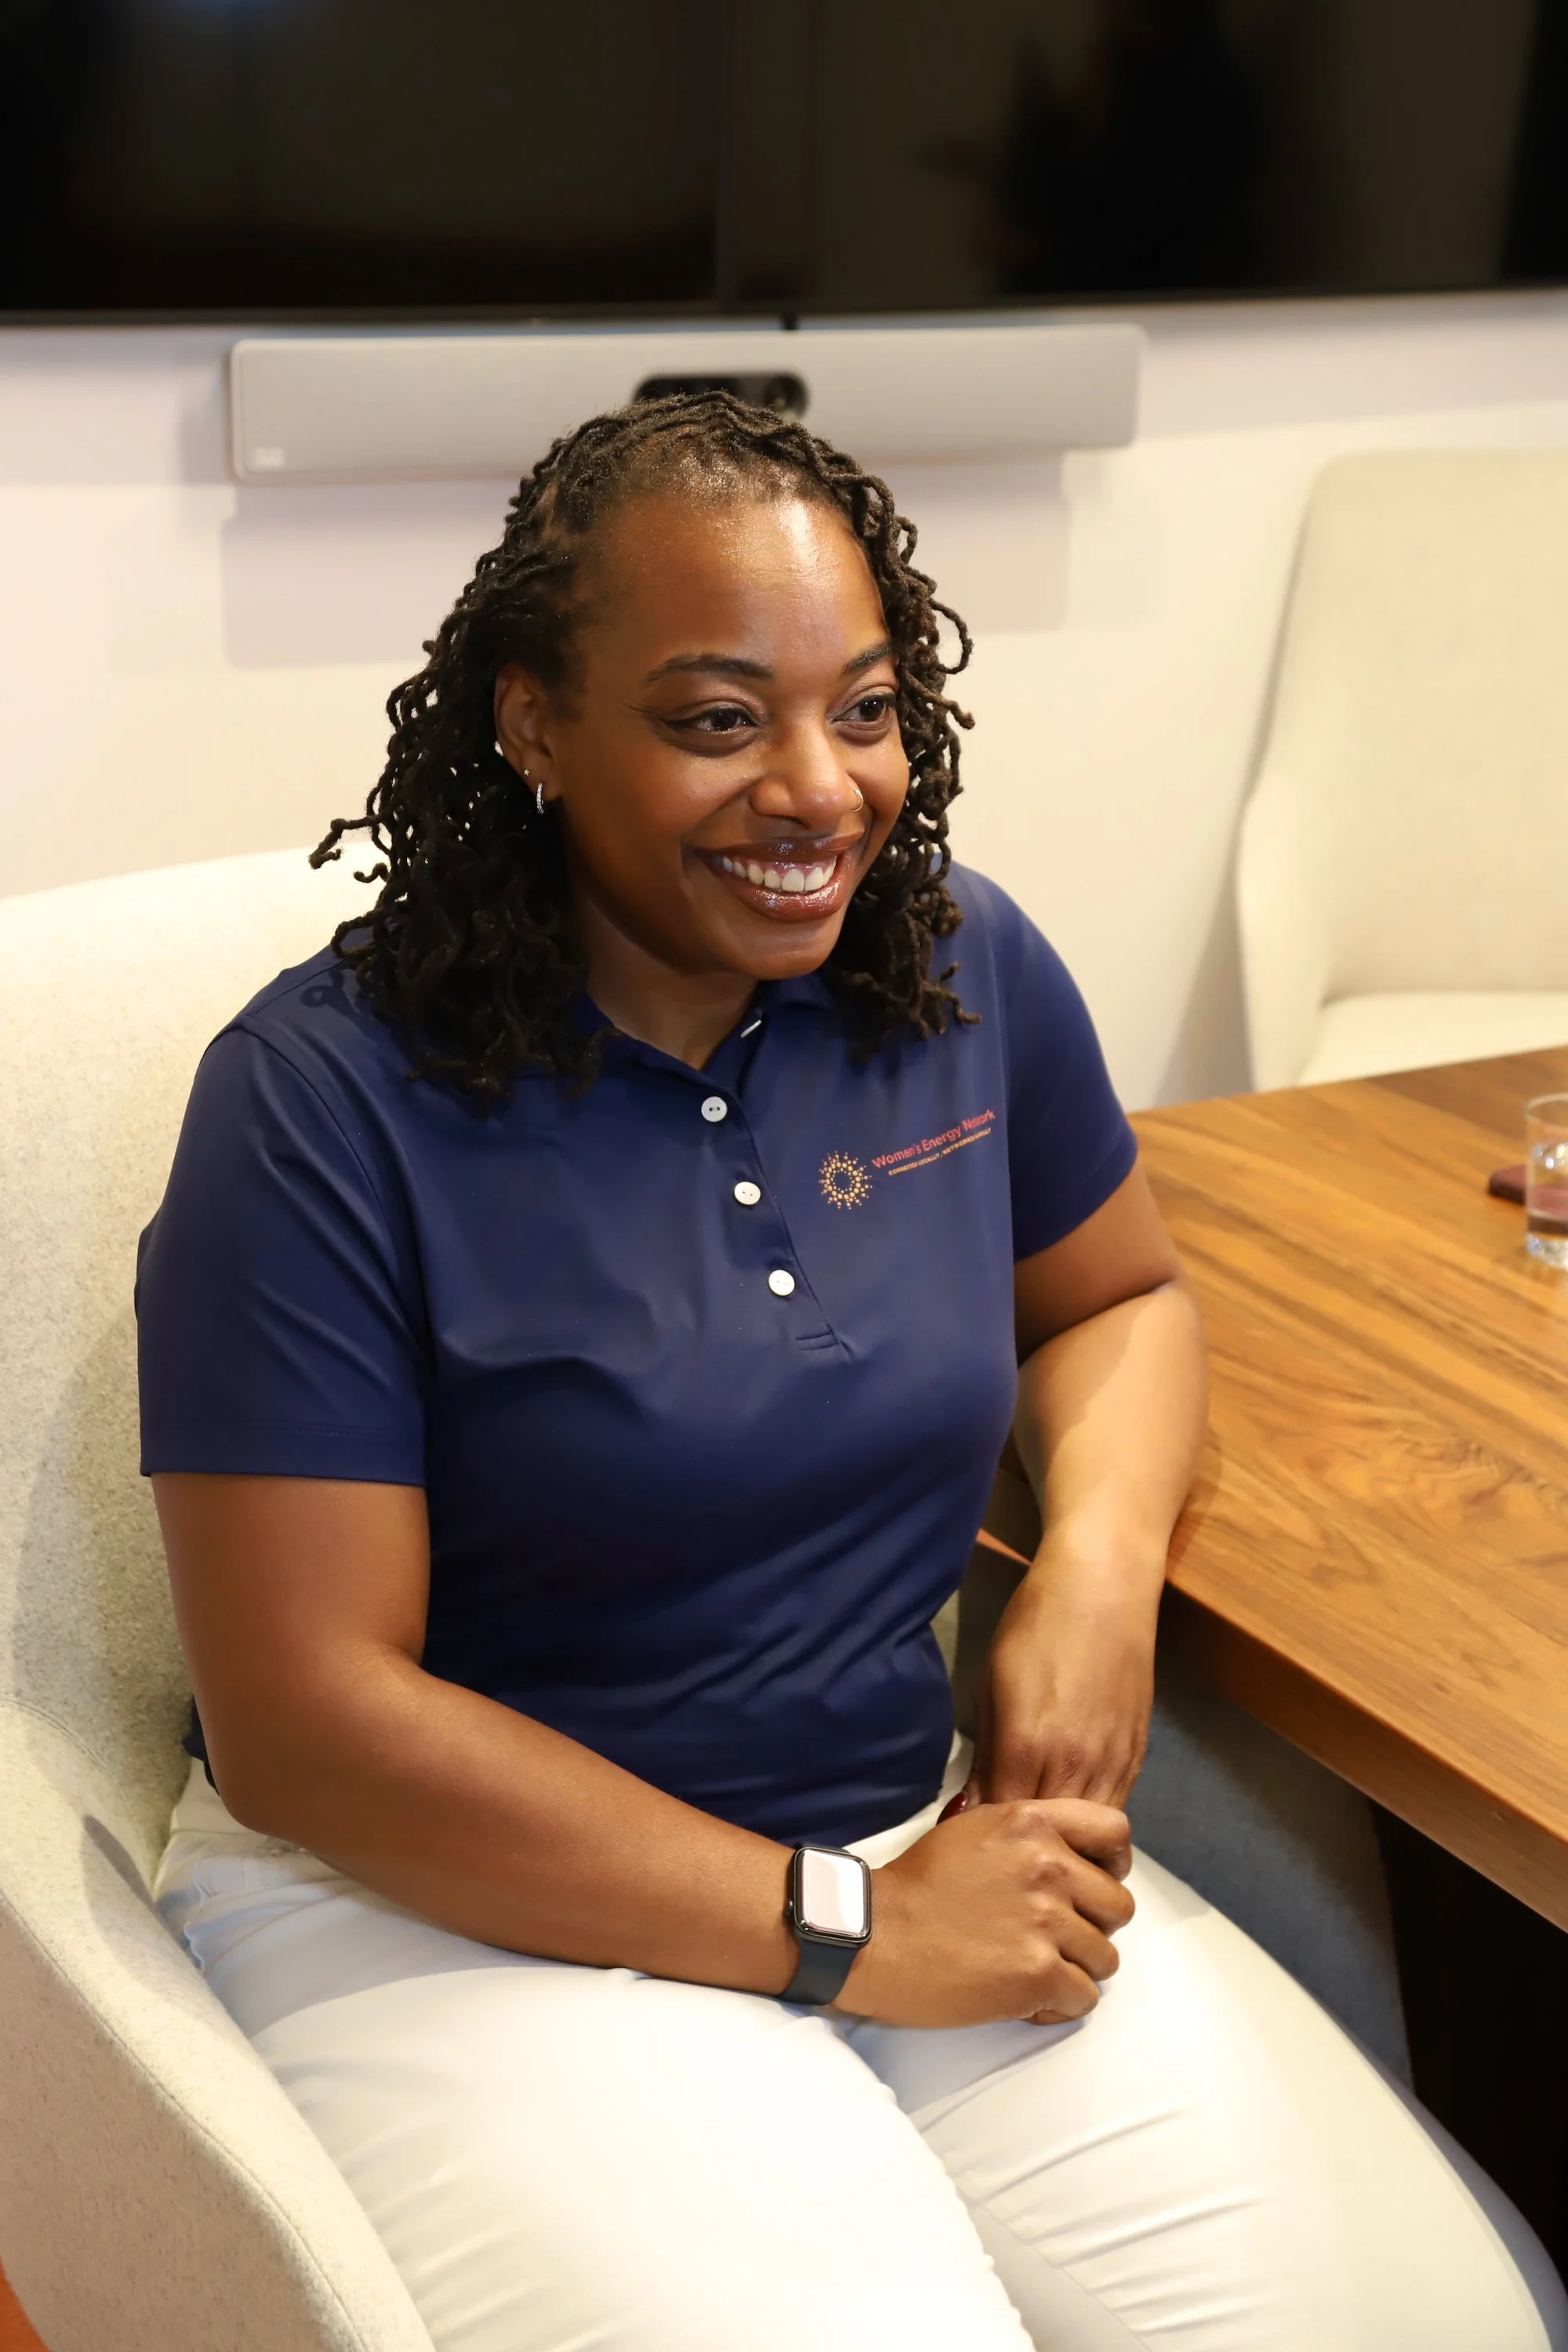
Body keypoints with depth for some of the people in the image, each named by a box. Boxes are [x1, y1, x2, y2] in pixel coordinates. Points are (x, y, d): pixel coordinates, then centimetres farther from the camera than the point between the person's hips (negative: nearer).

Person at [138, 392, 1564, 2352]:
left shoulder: (966, 974, 1)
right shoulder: (327, 1104, -15)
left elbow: (1116, 1295, 19)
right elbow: (301, 1717, -16)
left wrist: (1102, 1565, -5)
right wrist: (841, 1930, -18)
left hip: (920, 1827, 5)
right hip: (462, 1905, -4)